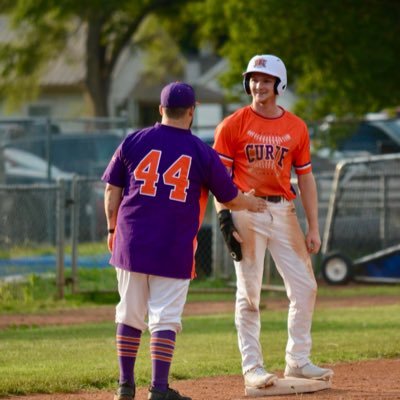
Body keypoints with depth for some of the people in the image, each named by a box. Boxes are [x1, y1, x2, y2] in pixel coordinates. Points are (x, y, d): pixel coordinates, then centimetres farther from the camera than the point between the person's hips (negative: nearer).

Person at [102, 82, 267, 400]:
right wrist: (253, 203, 29)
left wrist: (113, 229, 18)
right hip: (174, 249, -2)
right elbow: (231, 198, 9)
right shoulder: (202, 153, -1)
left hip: (131, 243, 2)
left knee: (130, 315, 12)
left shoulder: (133, 142, 3)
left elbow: (112, 191, 6)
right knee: (165, 319, 0)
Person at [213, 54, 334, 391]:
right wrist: (225, 220, -14)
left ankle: (297, 362, 15)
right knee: (249, 293, -2)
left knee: (305, 287, 3)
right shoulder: (232, 125, -2)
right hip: (246, 211, -4)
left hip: (283, 211, 4)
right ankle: (252, 368, 3)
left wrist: (313, 227, 7)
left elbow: (306, 178, 11)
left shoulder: (296, 127, 8)